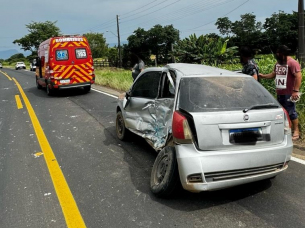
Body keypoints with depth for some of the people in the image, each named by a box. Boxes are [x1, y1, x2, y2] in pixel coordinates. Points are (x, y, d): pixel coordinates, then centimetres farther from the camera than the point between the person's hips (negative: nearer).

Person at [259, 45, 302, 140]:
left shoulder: (292, 63, -13)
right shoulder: (278, 63, 13)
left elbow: (298, 76, -19)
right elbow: (274, 74, 26)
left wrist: (296, 91, -24)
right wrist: (263, 76, 16)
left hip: (289, 93, -8)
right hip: (280, 93, 8)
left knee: (291, 112, -3)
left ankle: (296, 131, 8)